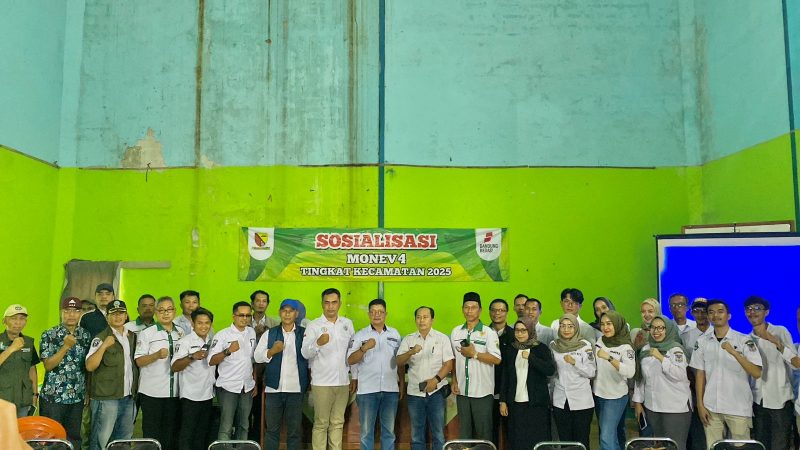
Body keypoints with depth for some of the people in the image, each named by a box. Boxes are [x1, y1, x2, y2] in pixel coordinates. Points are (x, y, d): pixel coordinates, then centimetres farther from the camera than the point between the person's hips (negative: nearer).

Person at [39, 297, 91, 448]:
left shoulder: (86, 336, 5)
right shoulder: (49, 335, -4)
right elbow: (48, 365, -11)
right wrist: (66, 346, -21)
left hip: (77, 397, 3)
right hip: (53, 397, -3)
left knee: (74, 437, 9)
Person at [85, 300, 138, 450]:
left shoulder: (132, 337, 12)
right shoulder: (101, 338, -7)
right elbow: (90, 366, -15)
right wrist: (104, 346, -23)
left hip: (129, 398, 6)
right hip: (107, 398, -6)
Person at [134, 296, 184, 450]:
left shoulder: (181, 333, 10)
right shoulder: (147, 333, -2)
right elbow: (139, 361, -8)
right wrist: (157, 355, -23)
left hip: (174, 391, 4)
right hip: (152, 391, -3)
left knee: (170, 431, 9)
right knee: (151, 432, 3)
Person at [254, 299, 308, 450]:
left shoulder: (305, 334, 3)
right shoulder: (269, 334, 6)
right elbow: (257, 357, 2)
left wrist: (310, 382, -3)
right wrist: (272, 351, -15)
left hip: (296, 388, -1)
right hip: (274, 388, 1)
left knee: (294, 429, 8)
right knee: (272, 428, 10)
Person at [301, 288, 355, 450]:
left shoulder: (348, 324, 6)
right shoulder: (314, 326, -6)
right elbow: (305, 353, -15)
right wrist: (318, 343, -34)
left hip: (343, 382, 4)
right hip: (322, 383, -3)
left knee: (338, 423, 11)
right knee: (321, 423, 3)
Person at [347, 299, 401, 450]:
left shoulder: (395, 334, 10)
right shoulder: (360, 335, 2)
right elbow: (350, 360, -6)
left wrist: (401, 385, 10)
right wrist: (364, 348, -21)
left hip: (391, 389, 2)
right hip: (367, 389, -2)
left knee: (389, 430, 8)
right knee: (366, 430, 3)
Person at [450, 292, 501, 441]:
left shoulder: (489, 332, -5)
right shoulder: (456, 332, 8)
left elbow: (496, 359, -12)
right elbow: (453, 360, 13)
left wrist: (474, 354, -16)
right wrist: (454, 382, 6)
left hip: (483, 392, -4)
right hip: (462, 390, 4)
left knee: (483, 431, 3)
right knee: (464, 430, 12)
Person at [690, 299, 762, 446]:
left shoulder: (744, 340, -6)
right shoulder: (702, 341, 3)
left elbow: (757, 373, -13)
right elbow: (699, 374, 5)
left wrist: (734, 352, -25)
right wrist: (700, 404, 2)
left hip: (739, 407, -2)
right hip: (711, 407, 2)